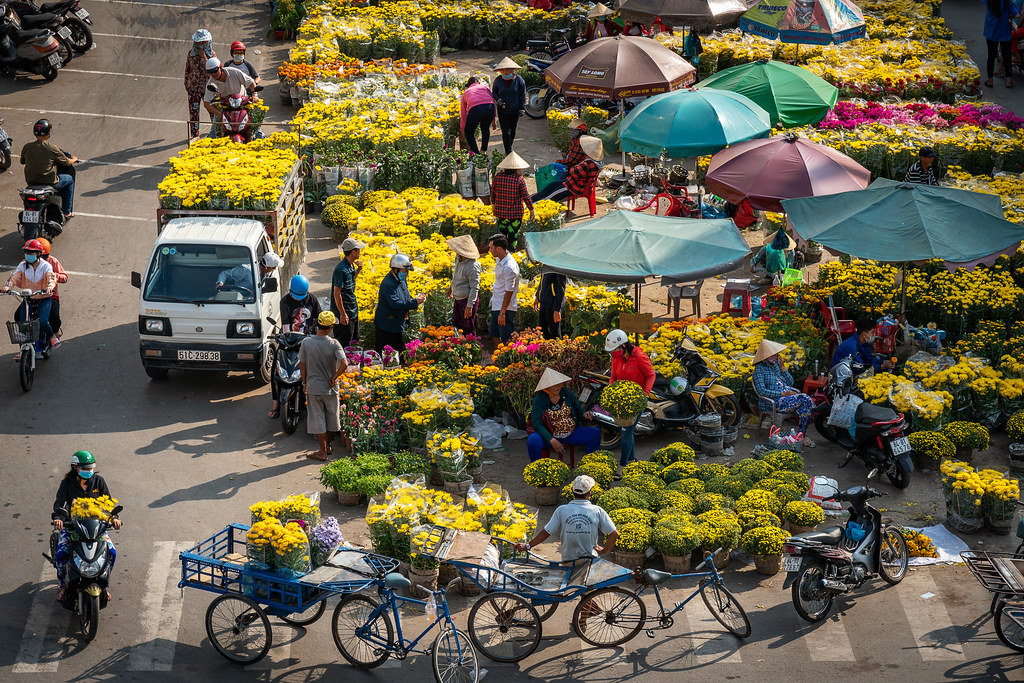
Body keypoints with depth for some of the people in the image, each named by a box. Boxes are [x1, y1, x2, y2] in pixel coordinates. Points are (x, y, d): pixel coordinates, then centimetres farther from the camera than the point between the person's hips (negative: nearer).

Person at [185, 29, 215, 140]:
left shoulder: (212, 55, -8)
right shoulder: (191, 53, 0)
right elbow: (187, 69, 12)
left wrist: (203, 57, -23)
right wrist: (186, 84, 15)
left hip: (207, 87, -2)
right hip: (193, 87, 2)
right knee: (193, 111, -3)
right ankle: (194, 134, 4)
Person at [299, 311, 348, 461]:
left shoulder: (306, 342, -11)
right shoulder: (333, 344, -15)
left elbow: (302, 365, -5)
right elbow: (344, 364, -25)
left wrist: (305, 383, 9)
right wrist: (334, 377, -10)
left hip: (313, 387, 0)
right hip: (330, 387, 0)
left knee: (318, 420, 10)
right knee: (331, 417, 20)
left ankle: (323, 452, 15)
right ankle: (327, 446, 36)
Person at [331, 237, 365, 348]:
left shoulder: (351, 266, 6)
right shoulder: (341, 269, -23)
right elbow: (336, 293, -22)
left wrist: (358, 270, 8)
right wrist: (342, 314, -20)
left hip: (353, 312, 9)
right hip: (344, 312, -9)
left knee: (354, 342, 17)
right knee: (344, 345, -1)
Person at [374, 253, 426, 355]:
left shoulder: (402, 280, 7)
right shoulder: (388, 284, -24)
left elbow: (406, 297, 21)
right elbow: (395, 304, -30)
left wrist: (415, 298, -3)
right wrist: (415, 303, -31)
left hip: (397, 325, 10)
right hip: (386, 327, -10)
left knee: (398, 351, 15)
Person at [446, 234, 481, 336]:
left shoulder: (472, 266, -27)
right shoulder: (458, 258, 0)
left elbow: (475, 288, -25)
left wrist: (469, 306, -27)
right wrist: (451, 287, 34)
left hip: (467, 300, -9)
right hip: (457, 298, 9)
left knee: (469, 330, 4)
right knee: (455, 325, 19)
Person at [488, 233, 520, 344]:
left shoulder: (509, 267, -26)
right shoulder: (499, 259, 3)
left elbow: (509, 292, -23)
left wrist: (502, 313, -20)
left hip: (506, 309, -10)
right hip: (496, 306, 10)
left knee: (506, 340, -2)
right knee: (494, 334, 17)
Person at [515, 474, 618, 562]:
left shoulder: (562, 511, -3)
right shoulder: (598, 511, -2)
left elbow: (546, 532, -1)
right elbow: (614, 533, -4)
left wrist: (527, 546, 10)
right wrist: (604, 551, 9)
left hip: (568, 560, 1)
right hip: (591, 560, 0)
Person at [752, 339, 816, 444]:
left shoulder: (777, 364, 16)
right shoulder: (759, 369, -4)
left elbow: (790, 382, 14)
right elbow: (761, 391, -15)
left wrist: (782, 367, 1)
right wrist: (782, 394, -18)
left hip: (788, 395, 7)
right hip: (772, 402, -7)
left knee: (803, 409, -26)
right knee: (805, 399, -26)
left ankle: (802, 435, -20)